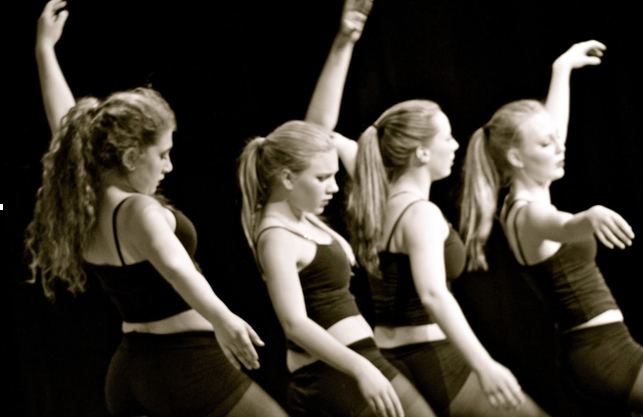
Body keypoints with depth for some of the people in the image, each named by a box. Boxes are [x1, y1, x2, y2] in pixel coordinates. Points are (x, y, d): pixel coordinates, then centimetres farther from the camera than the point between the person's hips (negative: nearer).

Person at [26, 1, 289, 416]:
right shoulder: (137, 211, -20)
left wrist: (45, 48, 28)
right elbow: (172, 262, -41)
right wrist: (221, 317, -56)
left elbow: (66, 119, 18)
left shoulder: (81, 208, 4)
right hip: (186, 364, -8)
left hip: (130, 368, 9)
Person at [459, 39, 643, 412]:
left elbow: (549, 127, 24)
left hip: (596, 349, 10)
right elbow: (566, 227, -43)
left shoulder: (530, 198, 9)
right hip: (601, 351, -10)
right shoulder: (529, 214, -19)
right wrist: (591, 217, -66)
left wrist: (563, 68, 32)